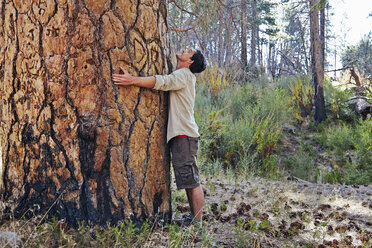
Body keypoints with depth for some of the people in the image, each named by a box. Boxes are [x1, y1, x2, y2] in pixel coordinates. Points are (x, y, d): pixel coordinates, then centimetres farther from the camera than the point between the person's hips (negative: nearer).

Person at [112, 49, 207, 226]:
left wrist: (133, 80, -26)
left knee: (191, 181, -8)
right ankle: (194, 218, 19)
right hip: (179, 135, 10)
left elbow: (162, 82, -21)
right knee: (189, 181, 12)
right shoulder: (180, 76, 24)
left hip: (185, 135, -10)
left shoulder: (184, 74, -7)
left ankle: (197, 222, -4)